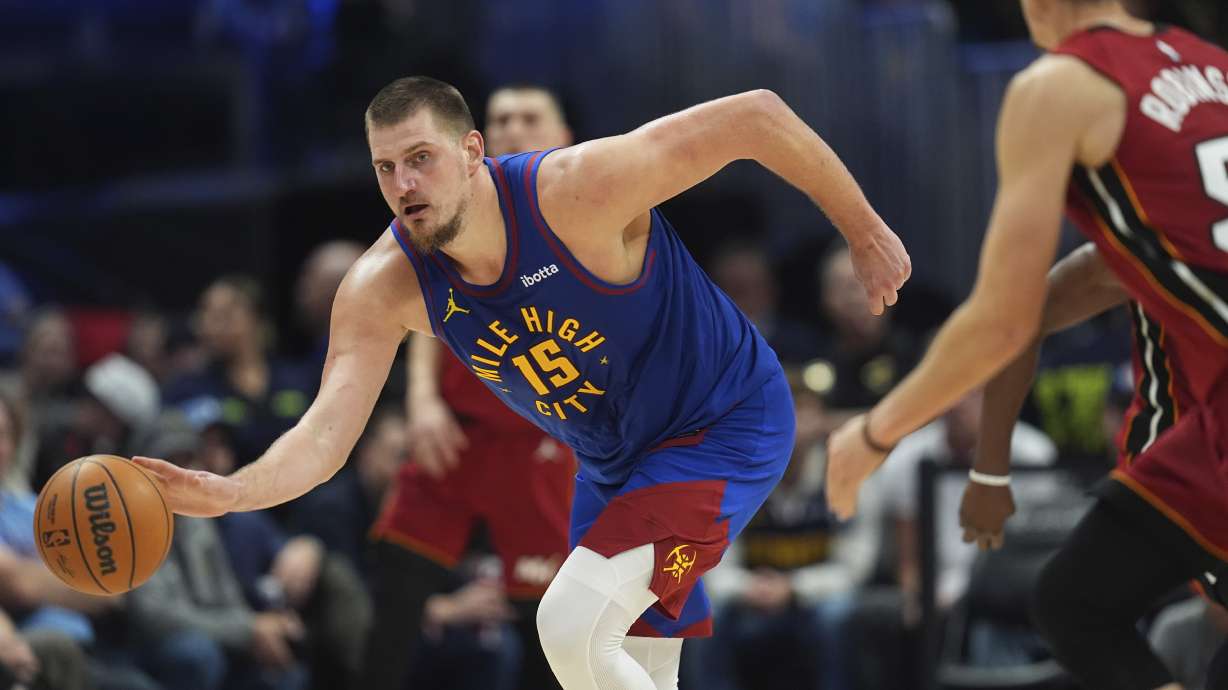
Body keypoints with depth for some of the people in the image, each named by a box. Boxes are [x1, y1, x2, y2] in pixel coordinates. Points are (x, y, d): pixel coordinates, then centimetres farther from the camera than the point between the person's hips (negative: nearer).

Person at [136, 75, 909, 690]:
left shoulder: (578, 189, -31)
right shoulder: (384, 288, -15)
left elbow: (755, 117, -25)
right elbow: (325, 435, -22)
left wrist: (864, 233, -15)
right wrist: (231, 491, -43)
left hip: (728, 425, -7)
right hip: (613, 463, 7)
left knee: (571, 624, -22)